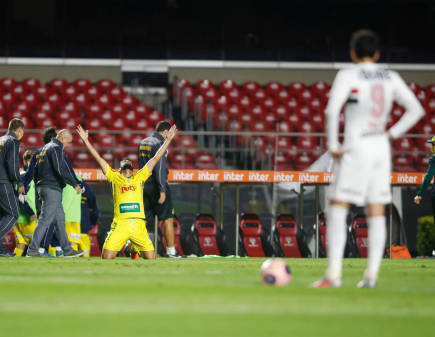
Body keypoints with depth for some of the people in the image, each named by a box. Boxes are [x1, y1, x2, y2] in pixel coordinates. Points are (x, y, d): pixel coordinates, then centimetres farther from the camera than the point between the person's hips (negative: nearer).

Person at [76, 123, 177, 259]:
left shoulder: (139, 177, 20)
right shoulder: (114, 177, 17)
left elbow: (156, 158, 21)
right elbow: (98, 158, 15)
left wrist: (168, 139, 21)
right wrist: (86, 140, 11)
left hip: (138, 224, 1)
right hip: (120, 223, -1)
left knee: (151, 257, -7)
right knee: (107, 257, -14)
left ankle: (135, 249, 27)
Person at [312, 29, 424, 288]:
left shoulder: (348, 76, -7)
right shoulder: (391, 78, 9)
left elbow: (332, 110, -19)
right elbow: (416, 110, 9)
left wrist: (333, 145, -12)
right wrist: (392, 134, 9)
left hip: (356, 148, -5)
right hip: (381, 149, 5)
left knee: (337, 209, -4)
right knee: (377, 213, 8)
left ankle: (334, 274, -12)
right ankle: (372, 274, 2)